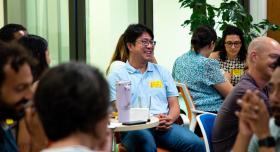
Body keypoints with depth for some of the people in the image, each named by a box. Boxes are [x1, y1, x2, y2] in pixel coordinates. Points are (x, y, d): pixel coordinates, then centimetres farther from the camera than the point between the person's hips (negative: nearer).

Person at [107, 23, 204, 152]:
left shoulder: (161, 72, 22)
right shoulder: (117, 76, 9)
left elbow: (174, 105, 18)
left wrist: (169, 119, -7)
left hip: (164, 126, 4)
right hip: (135, 128, -3)